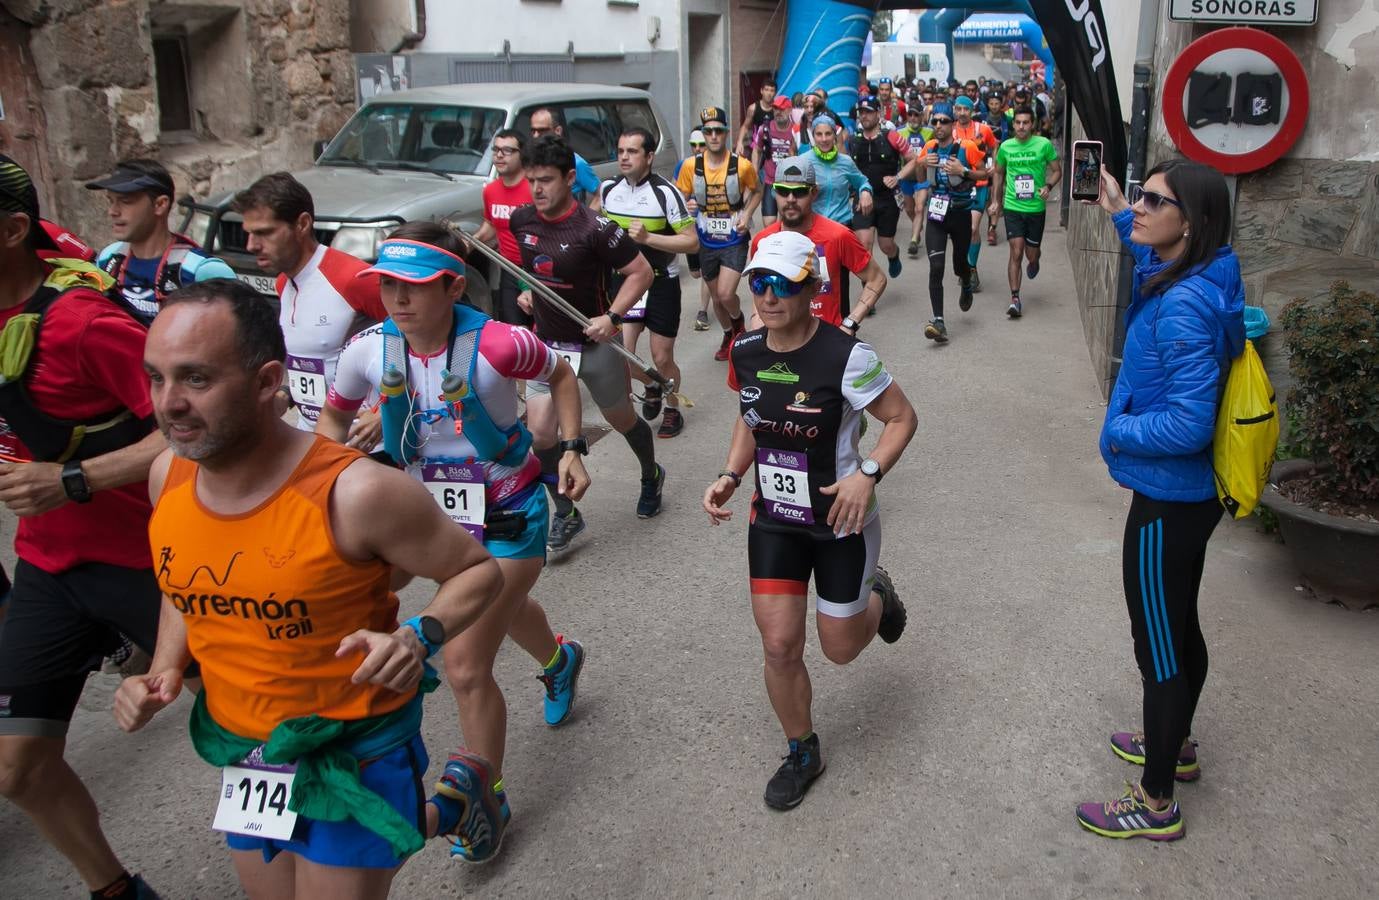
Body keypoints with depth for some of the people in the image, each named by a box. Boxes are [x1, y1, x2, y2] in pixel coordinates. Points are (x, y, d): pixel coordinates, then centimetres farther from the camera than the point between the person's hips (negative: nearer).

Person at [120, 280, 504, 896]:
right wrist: (165, 671, -3)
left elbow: (477, 570, -13)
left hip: (354, 757, -6)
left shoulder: (356, 493, -26)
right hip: (240, 756, 6)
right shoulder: (169, 476, -7)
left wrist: (420, 637, -29)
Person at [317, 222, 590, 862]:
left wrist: (572, 450, -11)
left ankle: (486, 798, 16)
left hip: (507, 514, -5)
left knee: (464, 665, -9)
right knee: (502, 606, 31)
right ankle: (558, 660, 67)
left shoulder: (497, 345, -26)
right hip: (428, 510, 5)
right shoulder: (369, 351, -14)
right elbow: (334, 416, 6)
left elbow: (561, 376, -4)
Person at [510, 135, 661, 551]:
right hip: (547, 343, 4)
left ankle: (651, 476, 46)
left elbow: (642, 272, -16)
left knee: (623, 421, 15)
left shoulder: (594, 229, -21)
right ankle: (566, 514, 13)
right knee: (540, 433, -6)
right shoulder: (521, 220, -4)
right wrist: (528, 290, 6)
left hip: (595, 343, -4)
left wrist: (611, 317, -24)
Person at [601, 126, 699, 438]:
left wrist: (648, 238, -27)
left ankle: (672, 410, 32)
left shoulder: (665, 192, -15)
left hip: (661, 283, -4)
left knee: (662, 358, 5)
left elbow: (692, 242, -18)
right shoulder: (608, 189, 0)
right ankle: (650, 387, 29)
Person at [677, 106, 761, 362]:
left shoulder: (742, 165, -13)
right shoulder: (691, 166, -9)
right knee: (717, 297, 16)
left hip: (735, 239, -3)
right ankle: (729, 335, 42)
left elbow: (757, 191, 6)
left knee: (726, 294, -16)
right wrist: (686, 206, -20)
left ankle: (738, 320, 18)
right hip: (706, 241, 3)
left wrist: (747, 215, -10)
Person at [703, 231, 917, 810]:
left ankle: (877, 596, 47)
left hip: (842, 520, -4)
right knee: (779, 645, 2)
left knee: (840, 648, 11)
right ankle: (802, 753, 27)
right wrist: (729, 477, -3)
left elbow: (901, 418, -13)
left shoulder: (846, 357, -23)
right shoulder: (745, 352, -6)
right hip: (773, 520, 4)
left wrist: (868, 474, -28)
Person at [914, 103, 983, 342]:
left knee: (959, 263, 14)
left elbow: (984, 174, -4)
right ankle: (938, 322, -15)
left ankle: (967, 287, 53)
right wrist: (923, 164, -6)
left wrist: (963, 171, -21)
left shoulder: (966, 147, -10)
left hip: (960, 214, -2)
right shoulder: (929, 147, 2)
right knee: (936, 268, -13)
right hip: (936, 214, 2)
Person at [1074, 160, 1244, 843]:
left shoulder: (1184, 306, -27)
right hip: (1188, 492, 10)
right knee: (1179, 629, 25)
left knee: (1160, 645, 4)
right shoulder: (1201, 277, 1)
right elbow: (1158, 259, 28)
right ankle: (1175, 746, 47)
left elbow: (1189, 422, -30)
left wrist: (1118, 431, -14)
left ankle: (1156, 805, 21)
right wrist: (1119, 212, 20)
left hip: (1168, 504, -10)